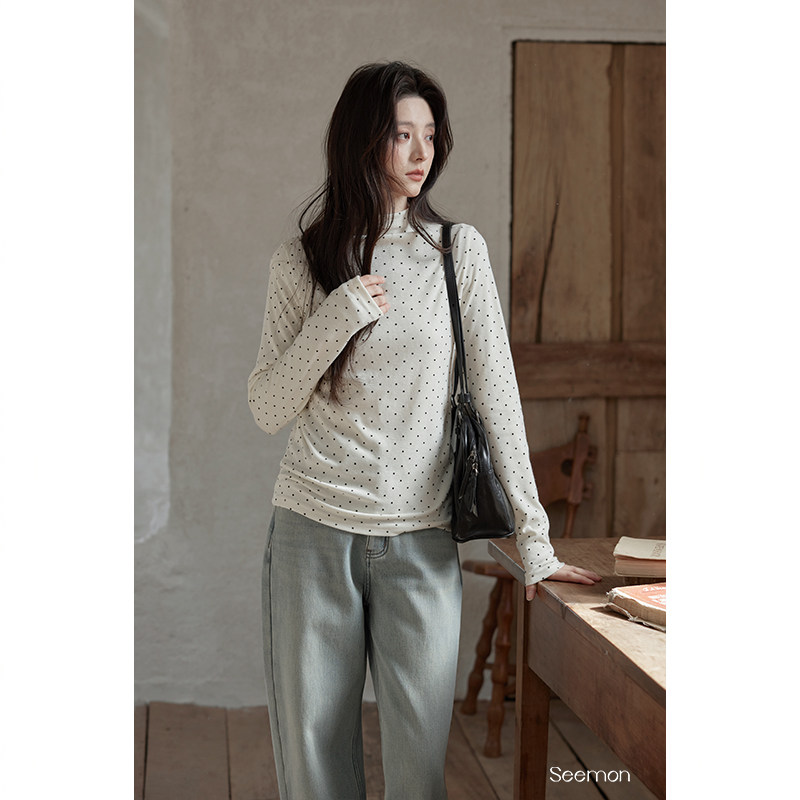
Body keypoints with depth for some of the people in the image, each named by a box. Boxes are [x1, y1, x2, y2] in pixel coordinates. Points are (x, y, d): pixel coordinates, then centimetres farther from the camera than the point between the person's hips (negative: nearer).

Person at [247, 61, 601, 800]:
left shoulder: (458, 251, 2)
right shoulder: (299, 264, 3)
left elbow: (497, 395, -2)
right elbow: (268, 410, 1)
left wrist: (534, 541, -7)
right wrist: (336, 320, -14)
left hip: (422, 541, 0)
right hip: (313, 531, 1)